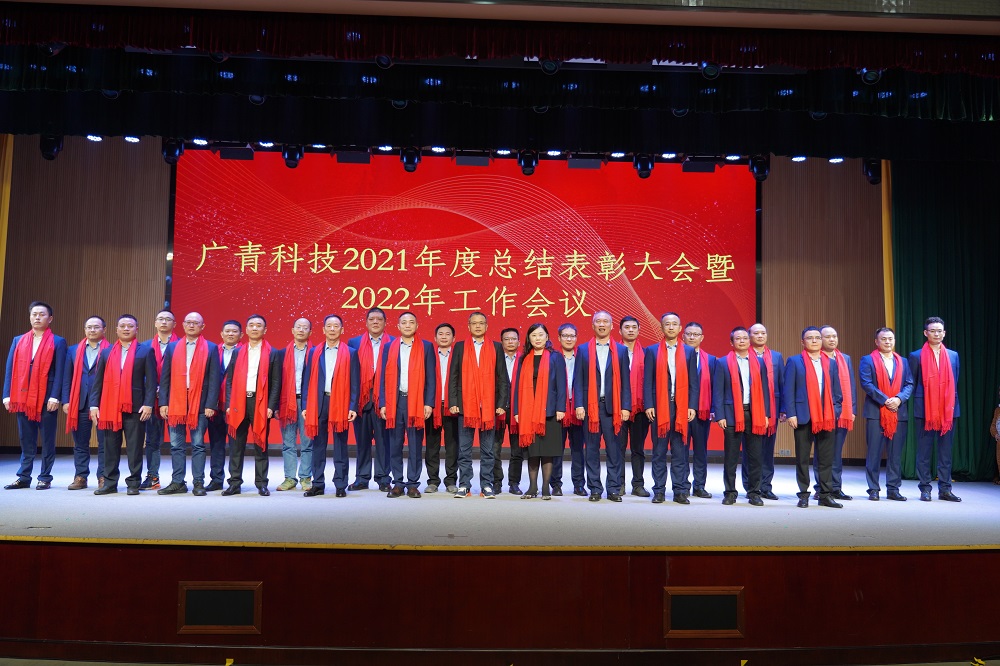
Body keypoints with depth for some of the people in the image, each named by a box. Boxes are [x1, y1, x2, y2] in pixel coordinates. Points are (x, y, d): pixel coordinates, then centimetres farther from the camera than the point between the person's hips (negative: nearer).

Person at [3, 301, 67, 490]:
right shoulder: (18, 341, 14)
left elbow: (59, 372, -5)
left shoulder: (58, 342, 2)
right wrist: (7, 395, 0)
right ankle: (24, 478, 16)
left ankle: (45, 478, 10)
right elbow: (10, 369, 10)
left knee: (47, 441, 3)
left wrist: (55, 397, -13)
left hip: (46, 398, -4)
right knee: (26, 441, 10)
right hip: (22, 397, 4)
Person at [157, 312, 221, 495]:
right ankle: (177, 482, 15)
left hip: (199, 404, -3)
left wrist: (211, 404, -8)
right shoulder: (172, 347, 12)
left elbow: (214, 378, -1)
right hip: (175, 403, 3)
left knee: (198, 445, 2)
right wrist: (163, 403, 1)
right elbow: (165, 377, 9)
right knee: (176, 446, 7)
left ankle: (198, 483, 8)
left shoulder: (211, 348, 3)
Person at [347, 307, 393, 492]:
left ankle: (383, 478, 12)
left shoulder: (393, 343, 5)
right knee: (362, 439, 8)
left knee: (384, 439, 2)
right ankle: (362, 478, 17)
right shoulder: (354, 343, 10)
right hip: (361, 399, 2)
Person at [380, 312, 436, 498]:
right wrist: (382, 404, 1)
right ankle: (398, 484, 13)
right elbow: (384, 377, 8)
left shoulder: (426, 347, 5)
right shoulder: (389, 347, 10)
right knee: (395, 445, 5)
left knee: (415, 445, 2)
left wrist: (429, 403, -6)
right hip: (394, 401, 2)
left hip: (416, 402, -2)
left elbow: (430, 377, 2)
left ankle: (413, 484, 10)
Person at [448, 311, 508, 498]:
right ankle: (464, 485, 11)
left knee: (487, 450, 5)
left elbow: (502, 378, 6)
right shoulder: (460, 347, 8)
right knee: (464, 449, 4)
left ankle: (487, 485, 12)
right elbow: (453, 376, 6)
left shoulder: (496, 348, 8)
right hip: (465, 405, 0)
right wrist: (453, 402, -3)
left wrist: (502, 404, -2)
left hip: (489, 405, 0)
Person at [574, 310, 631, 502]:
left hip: (613, 407, 0)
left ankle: (614, 489, 11)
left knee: (614, 450, 2)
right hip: (590, 406, 0)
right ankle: (595, 489, 13)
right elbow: (578, 381, 5)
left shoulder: (621, 350, 9)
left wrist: (625, 407, -2)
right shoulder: (583, 350, 8)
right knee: (591, 450, 4)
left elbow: (625, 382, 6)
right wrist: (579, 405, -5)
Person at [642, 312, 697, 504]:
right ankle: (659, 491, 11)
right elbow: (647, 381, 3)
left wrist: (692, 406, -2)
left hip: (682, 408, 1)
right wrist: (649, 405, -6)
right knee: (659, 452, 4)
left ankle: (680, 491, 10)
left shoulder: (689, 352, 10)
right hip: (659, 407, 0)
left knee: (680, 452, 3)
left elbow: (694, 382, 7)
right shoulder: (652, 351, 7)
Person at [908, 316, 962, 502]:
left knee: (946, 452, 6)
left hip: (948, 410, 3)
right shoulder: (916, 356, 1)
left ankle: (945, 489, 14)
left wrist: (953, 404, 9)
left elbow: (955, 383, 14)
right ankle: (925, 489, 8)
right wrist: (917, 404, 1)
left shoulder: (953, 355, 11)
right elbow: (912, 384, 4)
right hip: (925, 410, -3)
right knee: (924, 452, 2)